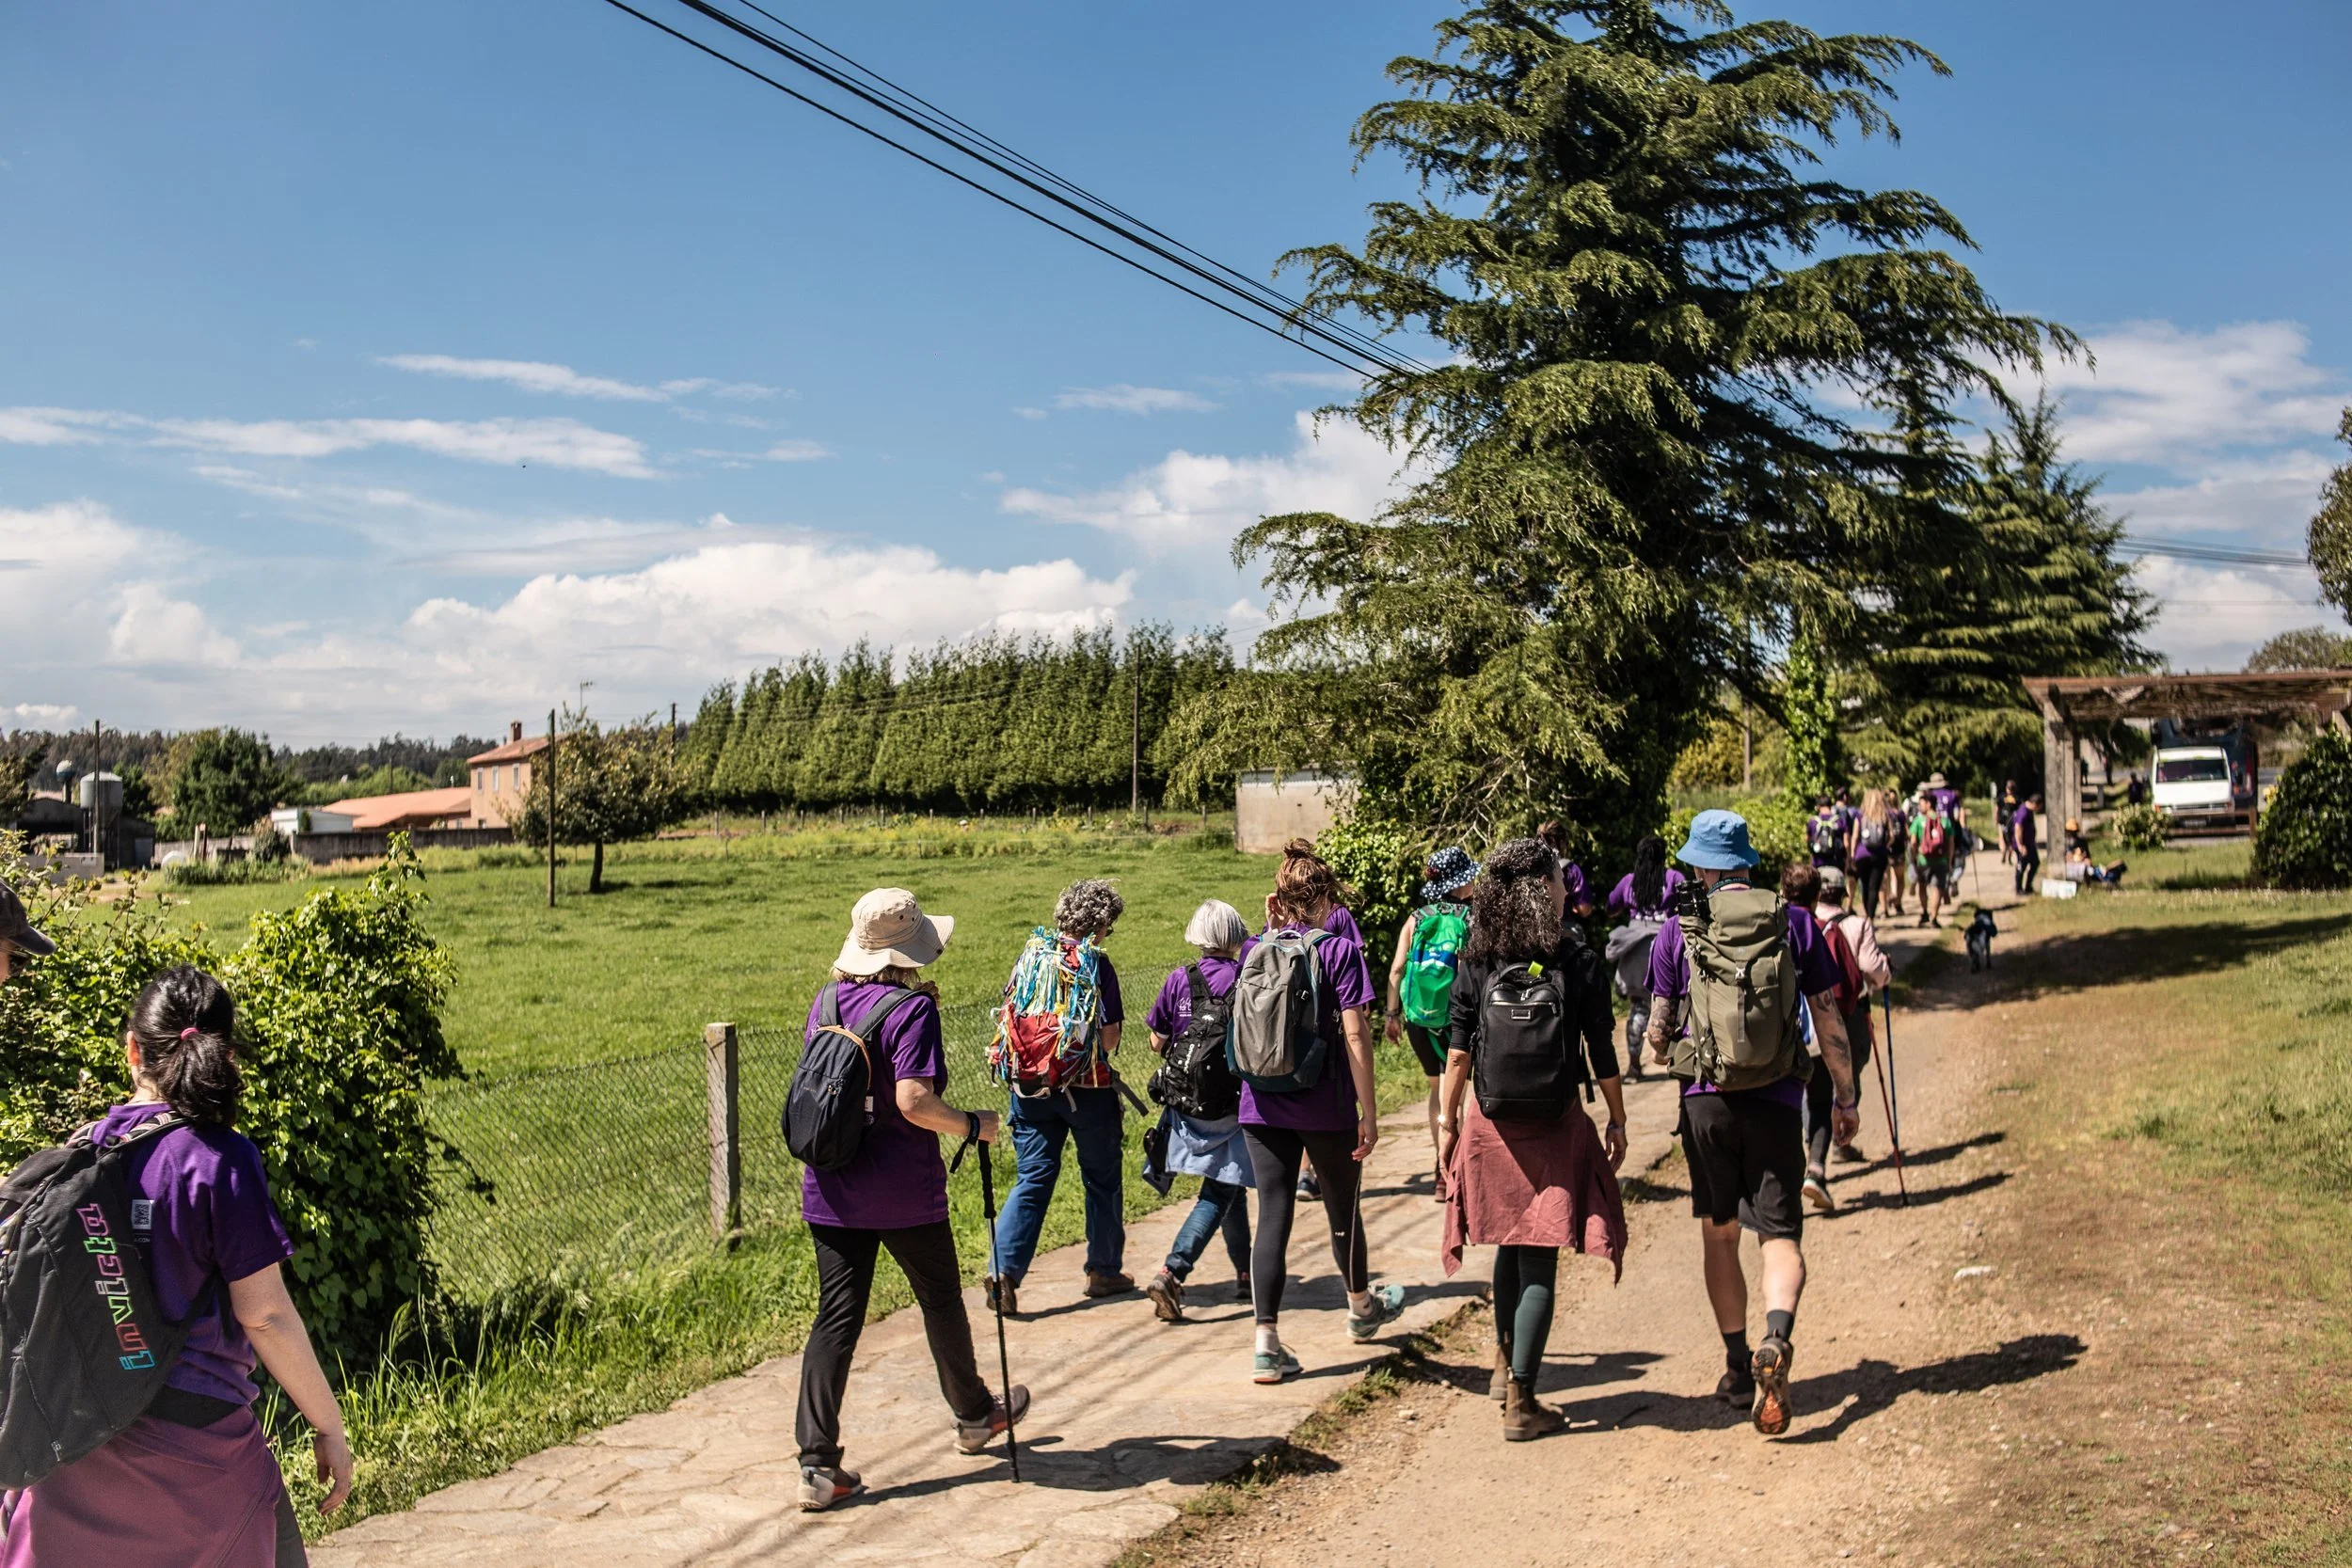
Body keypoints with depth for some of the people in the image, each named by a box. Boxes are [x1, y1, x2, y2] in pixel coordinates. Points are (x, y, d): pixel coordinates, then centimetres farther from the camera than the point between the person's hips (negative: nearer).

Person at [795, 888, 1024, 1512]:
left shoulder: (826, 1001, 5)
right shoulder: (912, 1008, -16)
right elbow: (914, 1101, -25)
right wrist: (973, 1125, -11)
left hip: (829, 1188, 5)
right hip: (903, 1192, -5)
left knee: (836, 1315, 5)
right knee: (941, 1300, 16)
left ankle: (818, 1464, 0)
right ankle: (974, 1416, 37)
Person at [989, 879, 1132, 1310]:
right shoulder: (1096, 964, -12)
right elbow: (1108, 1039, -12)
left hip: (1031, 1085, 4)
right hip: (1086, 1088, -4)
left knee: (1032, 1178, 8)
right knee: (1102, 1178, 13)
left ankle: (1005, 1270, -6)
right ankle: (1103, 1270, 24)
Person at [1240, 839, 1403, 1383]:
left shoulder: (1255, 950, 3)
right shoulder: (1340, 950, -9)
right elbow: (1355, 1035, -13)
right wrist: (1369, 1111, -8)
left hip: (1262, 1107, 3)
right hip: (1326, 1107, -3)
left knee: (1273, 1216, 4)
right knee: (1342, 1209, 18)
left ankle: (1267, 1342, -2)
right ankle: (1362, 1307, 42)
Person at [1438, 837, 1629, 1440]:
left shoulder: (1477, 960, -1)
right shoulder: (1578, 960, -7)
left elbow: (1458, 1052, 0)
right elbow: (1601, 1054, -4)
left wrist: (1448, 1121, 9)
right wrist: (1617, 1121, 7)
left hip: (1491, 1122, 3)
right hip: (1554, 1125, -3)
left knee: (1510, 1244, 22)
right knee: (1538, 1260, 2)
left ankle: (1507, 1363, 36)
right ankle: (1520, 1403, 3)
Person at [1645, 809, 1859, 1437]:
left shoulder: (1679, 930, -1)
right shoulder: (1795, 923, 1)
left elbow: (1659, 1027, 3)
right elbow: (1829, 1019, 4)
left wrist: (1659, 1051, 27)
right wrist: (1845, 1097, 14)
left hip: (1706, 1099, 0)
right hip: (1776, 1101, 0)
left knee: (1719, 1234, 15)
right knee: (1781, 1236, 4)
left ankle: (1739, 1368, 20)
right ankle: (1776, 1340, -22)